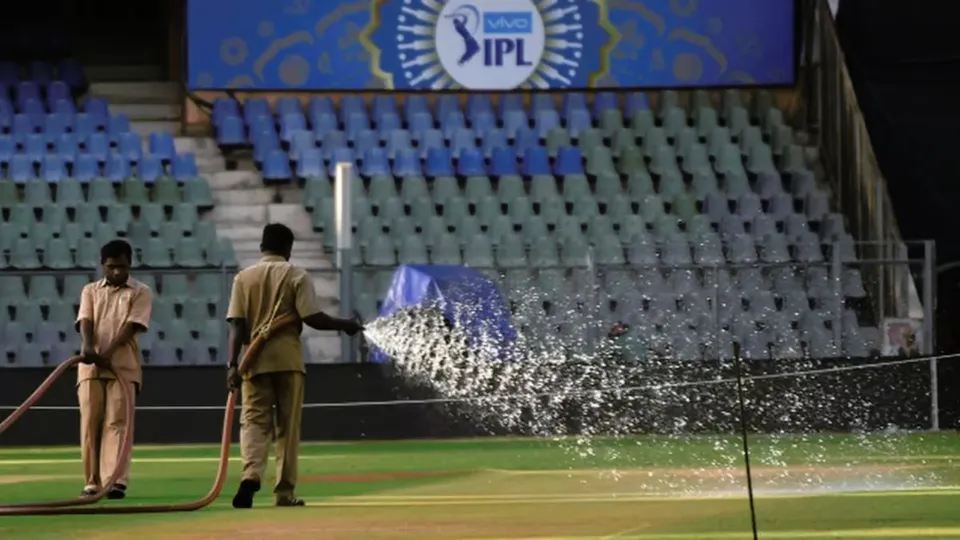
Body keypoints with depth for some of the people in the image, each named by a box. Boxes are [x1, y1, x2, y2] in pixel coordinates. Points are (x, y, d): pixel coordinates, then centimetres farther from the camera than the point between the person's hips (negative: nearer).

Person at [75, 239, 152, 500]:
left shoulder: (141, 292, 7)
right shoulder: (90, 291, 16)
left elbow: (133, 325, -6)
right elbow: (85, 320, 1)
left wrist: (109, 352, -20)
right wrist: (88, 345, -22)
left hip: (123, 367, -3)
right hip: (91, 366, 3)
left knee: (117, 422, -10)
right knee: (90, 423, -1)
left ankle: (116, 481, -16)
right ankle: (92, 481, 3)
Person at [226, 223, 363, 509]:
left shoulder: (244, 277, 7)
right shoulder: (296, 276, 0)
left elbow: (237, 324, -2)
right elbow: (312, 318, -10)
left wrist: (233, 364, -6)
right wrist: (345, 325, 6)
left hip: (254, 360, 1)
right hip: (287, 359, -1)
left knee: (254, 421, 0)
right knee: (287, 427, 7)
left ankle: (251, 475, -26)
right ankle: (284, 492, 7)